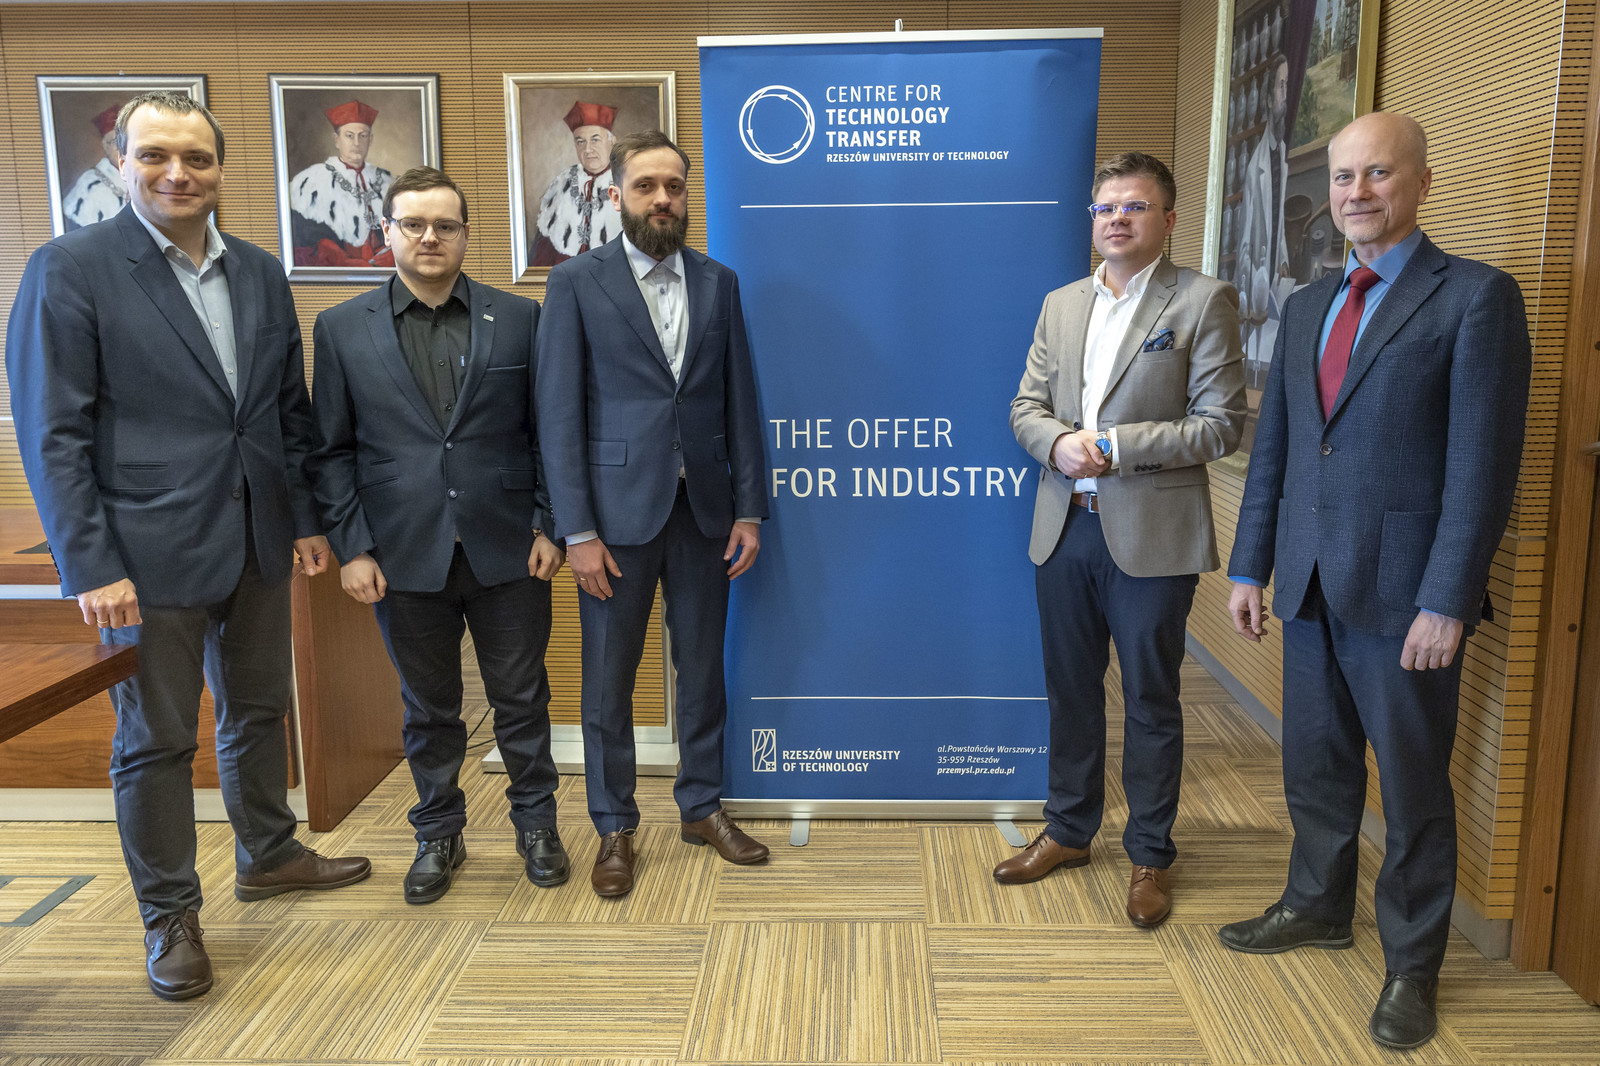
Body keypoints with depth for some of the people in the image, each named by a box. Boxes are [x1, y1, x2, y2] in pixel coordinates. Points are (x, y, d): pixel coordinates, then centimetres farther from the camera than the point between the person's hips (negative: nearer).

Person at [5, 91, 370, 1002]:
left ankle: (269, 855, 39)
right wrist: (91, 566, -15)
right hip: (149, 552, -5)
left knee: (259, 710, 19)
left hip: (258, 543, 5)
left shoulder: (260, 273, 7)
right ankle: (171, 915, 24)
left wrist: (307, 517, 9)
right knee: (155, 741, 7)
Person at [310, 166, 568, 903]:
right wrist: (351, 547, -4)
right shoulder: (342, 329, 3)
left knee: (521, 698, 11)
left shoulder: (517, 318, 3)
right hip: (406, 558, 1)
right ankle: (438, 834, 33)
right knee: (428, 708, 14)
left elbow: (545, 430, 4)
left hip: (507, 551, 0)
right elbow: (333, 450, 3)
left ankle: (536, 822, 31)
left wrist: (547, 524, -3)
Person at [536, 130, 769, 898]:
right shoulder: (577, 281, -2)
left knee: (702, 668, 13)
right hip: (619, 510, -3)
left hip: (702, 508, 3)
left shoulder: (717, 282, 8)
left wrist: (750, 510, 2)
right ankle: (614, 827, 23)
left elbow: (739, 402, 7)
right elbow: (559, 411, -7)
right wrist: (577, 530, -12)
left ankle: (703, 807, 30)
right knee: (609, 679, 7)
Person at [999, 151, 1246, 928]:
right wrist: (1060, 442, -11)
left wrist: (1118, 445, -18)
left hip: (1151, 535, -5)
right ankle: (1068, 830, 33)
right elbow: (1026, 406, 11)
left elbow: (1221, 424, -9)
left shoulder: (1204, 302, -3)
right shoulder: (1060, 304, 13)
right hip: (1063, 530, 5)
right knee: (1070, 689, 16)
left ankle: (1150, 856, 23)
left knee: (1151, 701, 7)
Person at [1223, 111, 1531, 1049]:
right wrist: (1250, 566, 9)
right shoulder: (1309, 305, 13)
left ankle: (1413, 965, 26)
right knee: (1317, 763, 18)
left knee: (1413, 785, 8)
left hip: (1404, 588, -5)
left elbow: (1485, 464, -13)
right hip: (1311, 581, 6)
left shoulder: (1477, 297, -7)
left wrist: (1447, 602, -17)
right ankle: (1319, 908, 38)